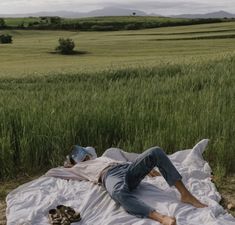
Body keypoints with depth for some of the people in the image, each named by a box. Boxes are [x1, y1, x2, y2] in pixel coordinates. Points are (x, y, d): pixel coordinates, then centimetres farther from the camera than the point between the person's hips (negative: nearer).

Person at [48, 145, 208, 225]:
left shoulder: (102, 158, 44)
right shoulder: (79, 168, 31)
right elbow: (51, 172, 30)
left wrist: (147, 168, 25)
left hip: (127, 168, 6)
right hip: (110, 176, -5)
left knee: (156, 152, -19)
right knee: (119, 193, -44)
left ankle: (185, 194, -23)